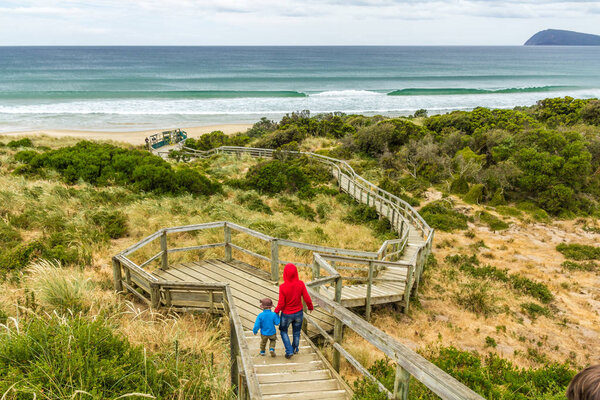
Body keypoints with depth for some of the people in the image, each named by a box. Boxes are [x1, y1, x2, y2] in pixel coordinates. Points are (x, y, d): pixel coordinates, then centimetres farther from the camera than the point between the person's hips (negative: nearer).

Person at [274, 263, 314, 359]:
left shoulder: (283, 287, -27)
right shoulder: (300, 284, -21)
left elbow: (281, 304, -19)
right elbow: (307, 299, -14)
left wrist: (276, 311, 0)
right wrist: (310, 307, 7)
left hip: (286, 314, -3)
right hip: (298, 313, 3)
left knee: (283, 331, 24)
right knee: (296, 332, 25)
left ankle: (289, 351, 18)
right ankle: (295, 349, 45)